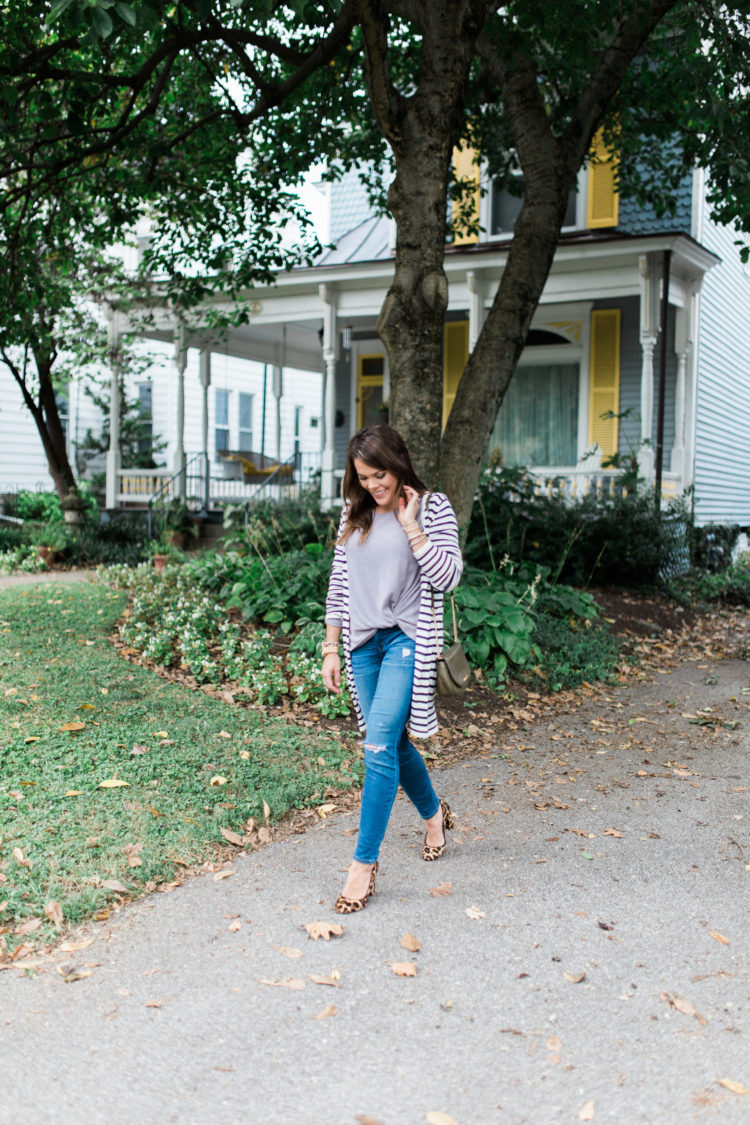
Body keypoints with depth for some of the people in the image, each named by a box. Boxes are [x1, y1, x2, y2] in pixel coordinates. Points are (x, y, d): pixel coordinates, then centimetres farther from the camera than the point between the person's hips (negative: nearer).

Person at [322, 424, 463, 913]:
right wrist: (332, 648, 9)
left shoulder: (432, 508, -4)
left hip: (407, 639, -5)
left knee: (379, 748, -13)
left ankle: (365, 863, -5)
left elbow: (448, 577, -14)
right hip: (363, 642, 5)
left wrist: (411, 526, -16)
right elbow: (339, 582, 11)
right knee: (394, 743, 15)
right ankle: (434, 812, 42)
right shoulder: (355, 514, 8)